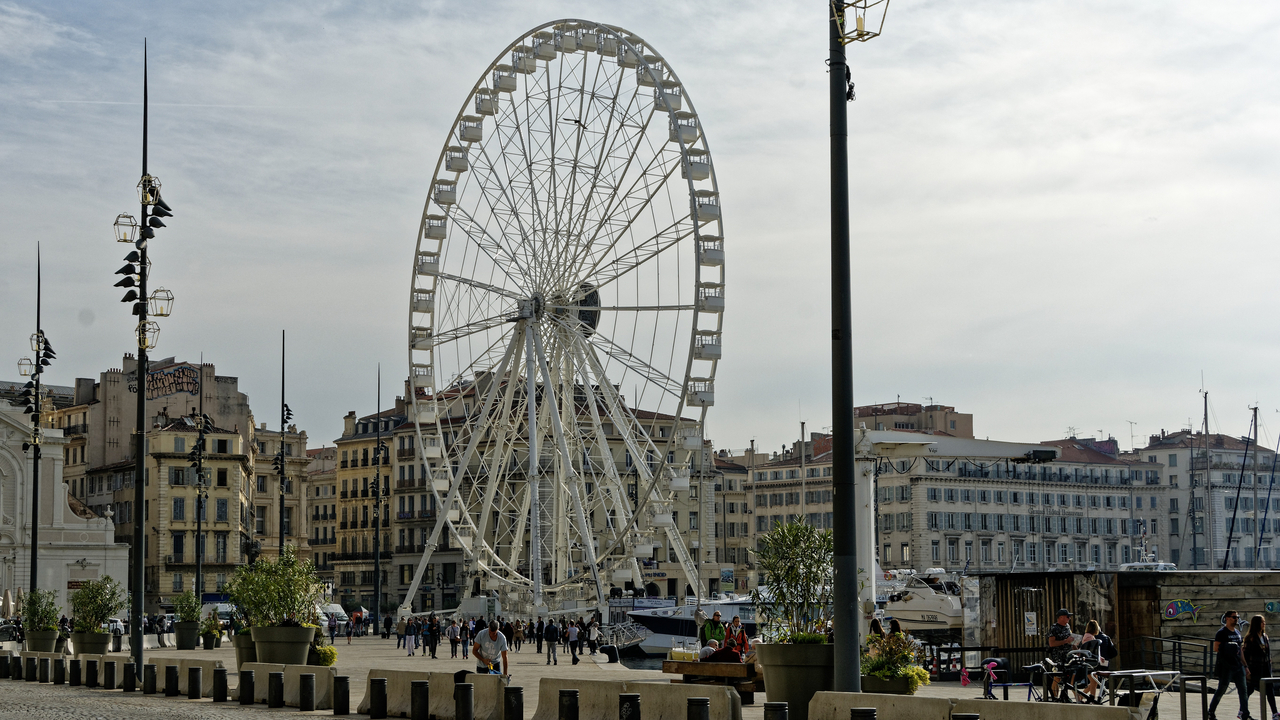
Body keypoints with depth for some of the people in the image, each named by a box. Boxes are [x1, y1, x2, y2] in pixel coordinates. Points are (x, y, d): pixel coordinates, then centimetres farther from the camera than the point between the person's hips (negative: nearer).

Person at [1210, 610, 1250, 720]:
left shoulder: (1237, 633, 16)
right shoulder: (1222, 632, -7)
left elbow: (1240, 651, 19)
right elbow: (1216, 648, -11)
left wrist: (1245, 666, 17)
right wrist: (1228, 649, -12)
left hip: (1238, 666, 7)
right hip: (1226, 666, -7)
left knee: (1243, 690, 1)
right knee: (1221, 690, -1)